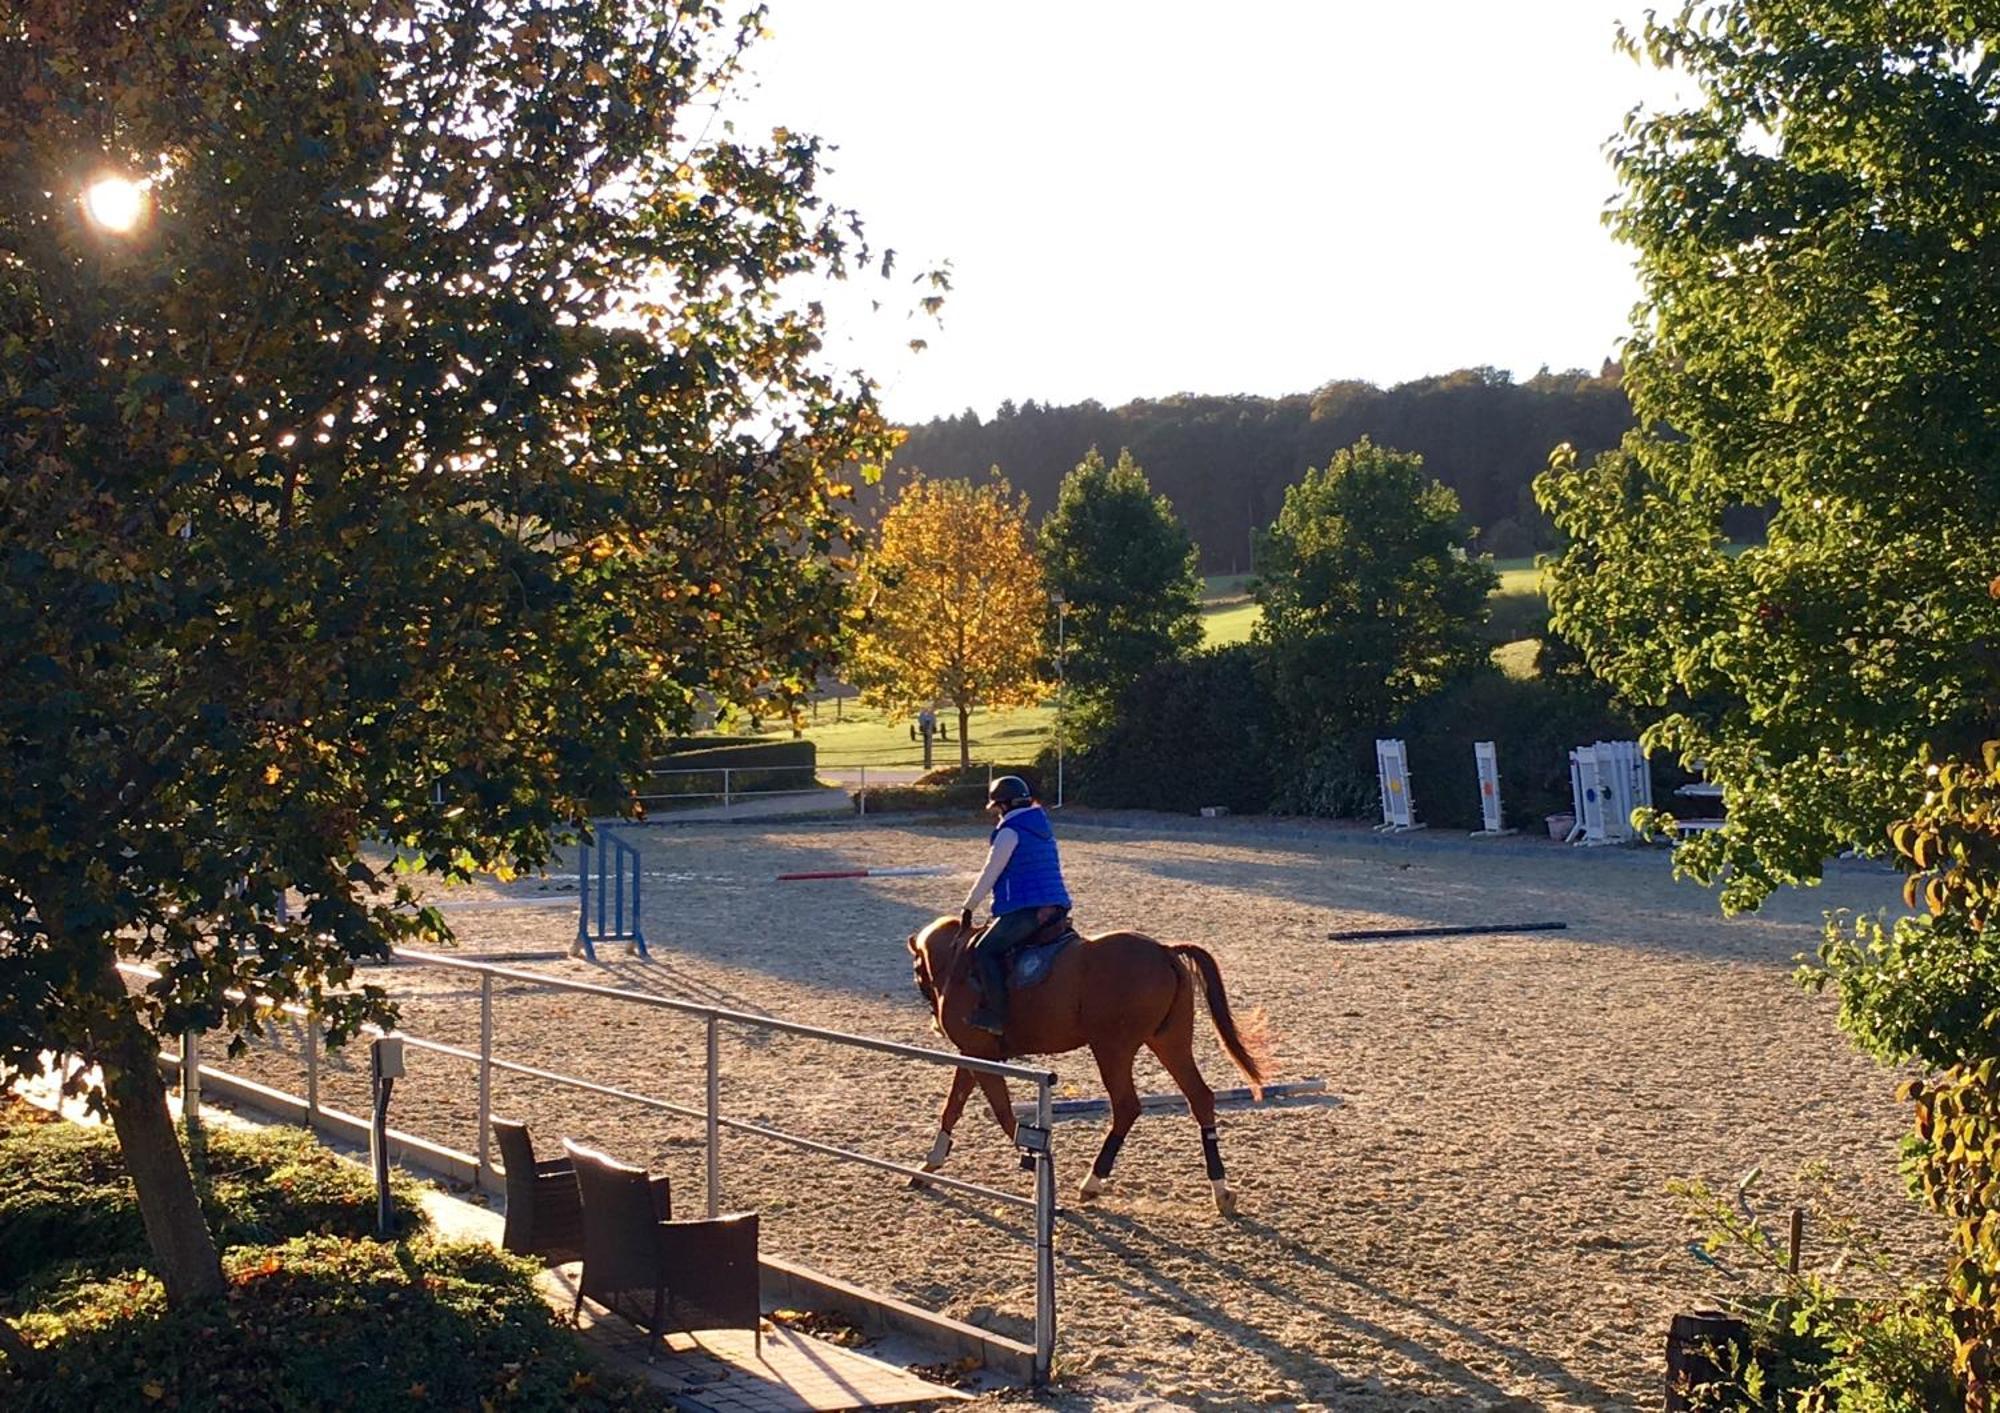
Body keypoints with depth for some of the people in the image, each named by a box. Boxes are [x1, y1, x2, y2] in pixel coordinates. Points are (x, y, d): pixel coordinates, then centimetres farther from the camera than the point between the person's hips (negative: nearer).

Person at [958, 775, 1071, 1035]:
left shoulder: (1010, 832, -7)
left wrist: (968, 908, 3)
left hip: (1025, 909, -10)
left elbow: (989, 876, -6)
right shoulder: (1042, 828, 21)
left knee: (985, 952, -14)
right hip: (1057, 905, 10)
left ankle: (998, 1016, -24)